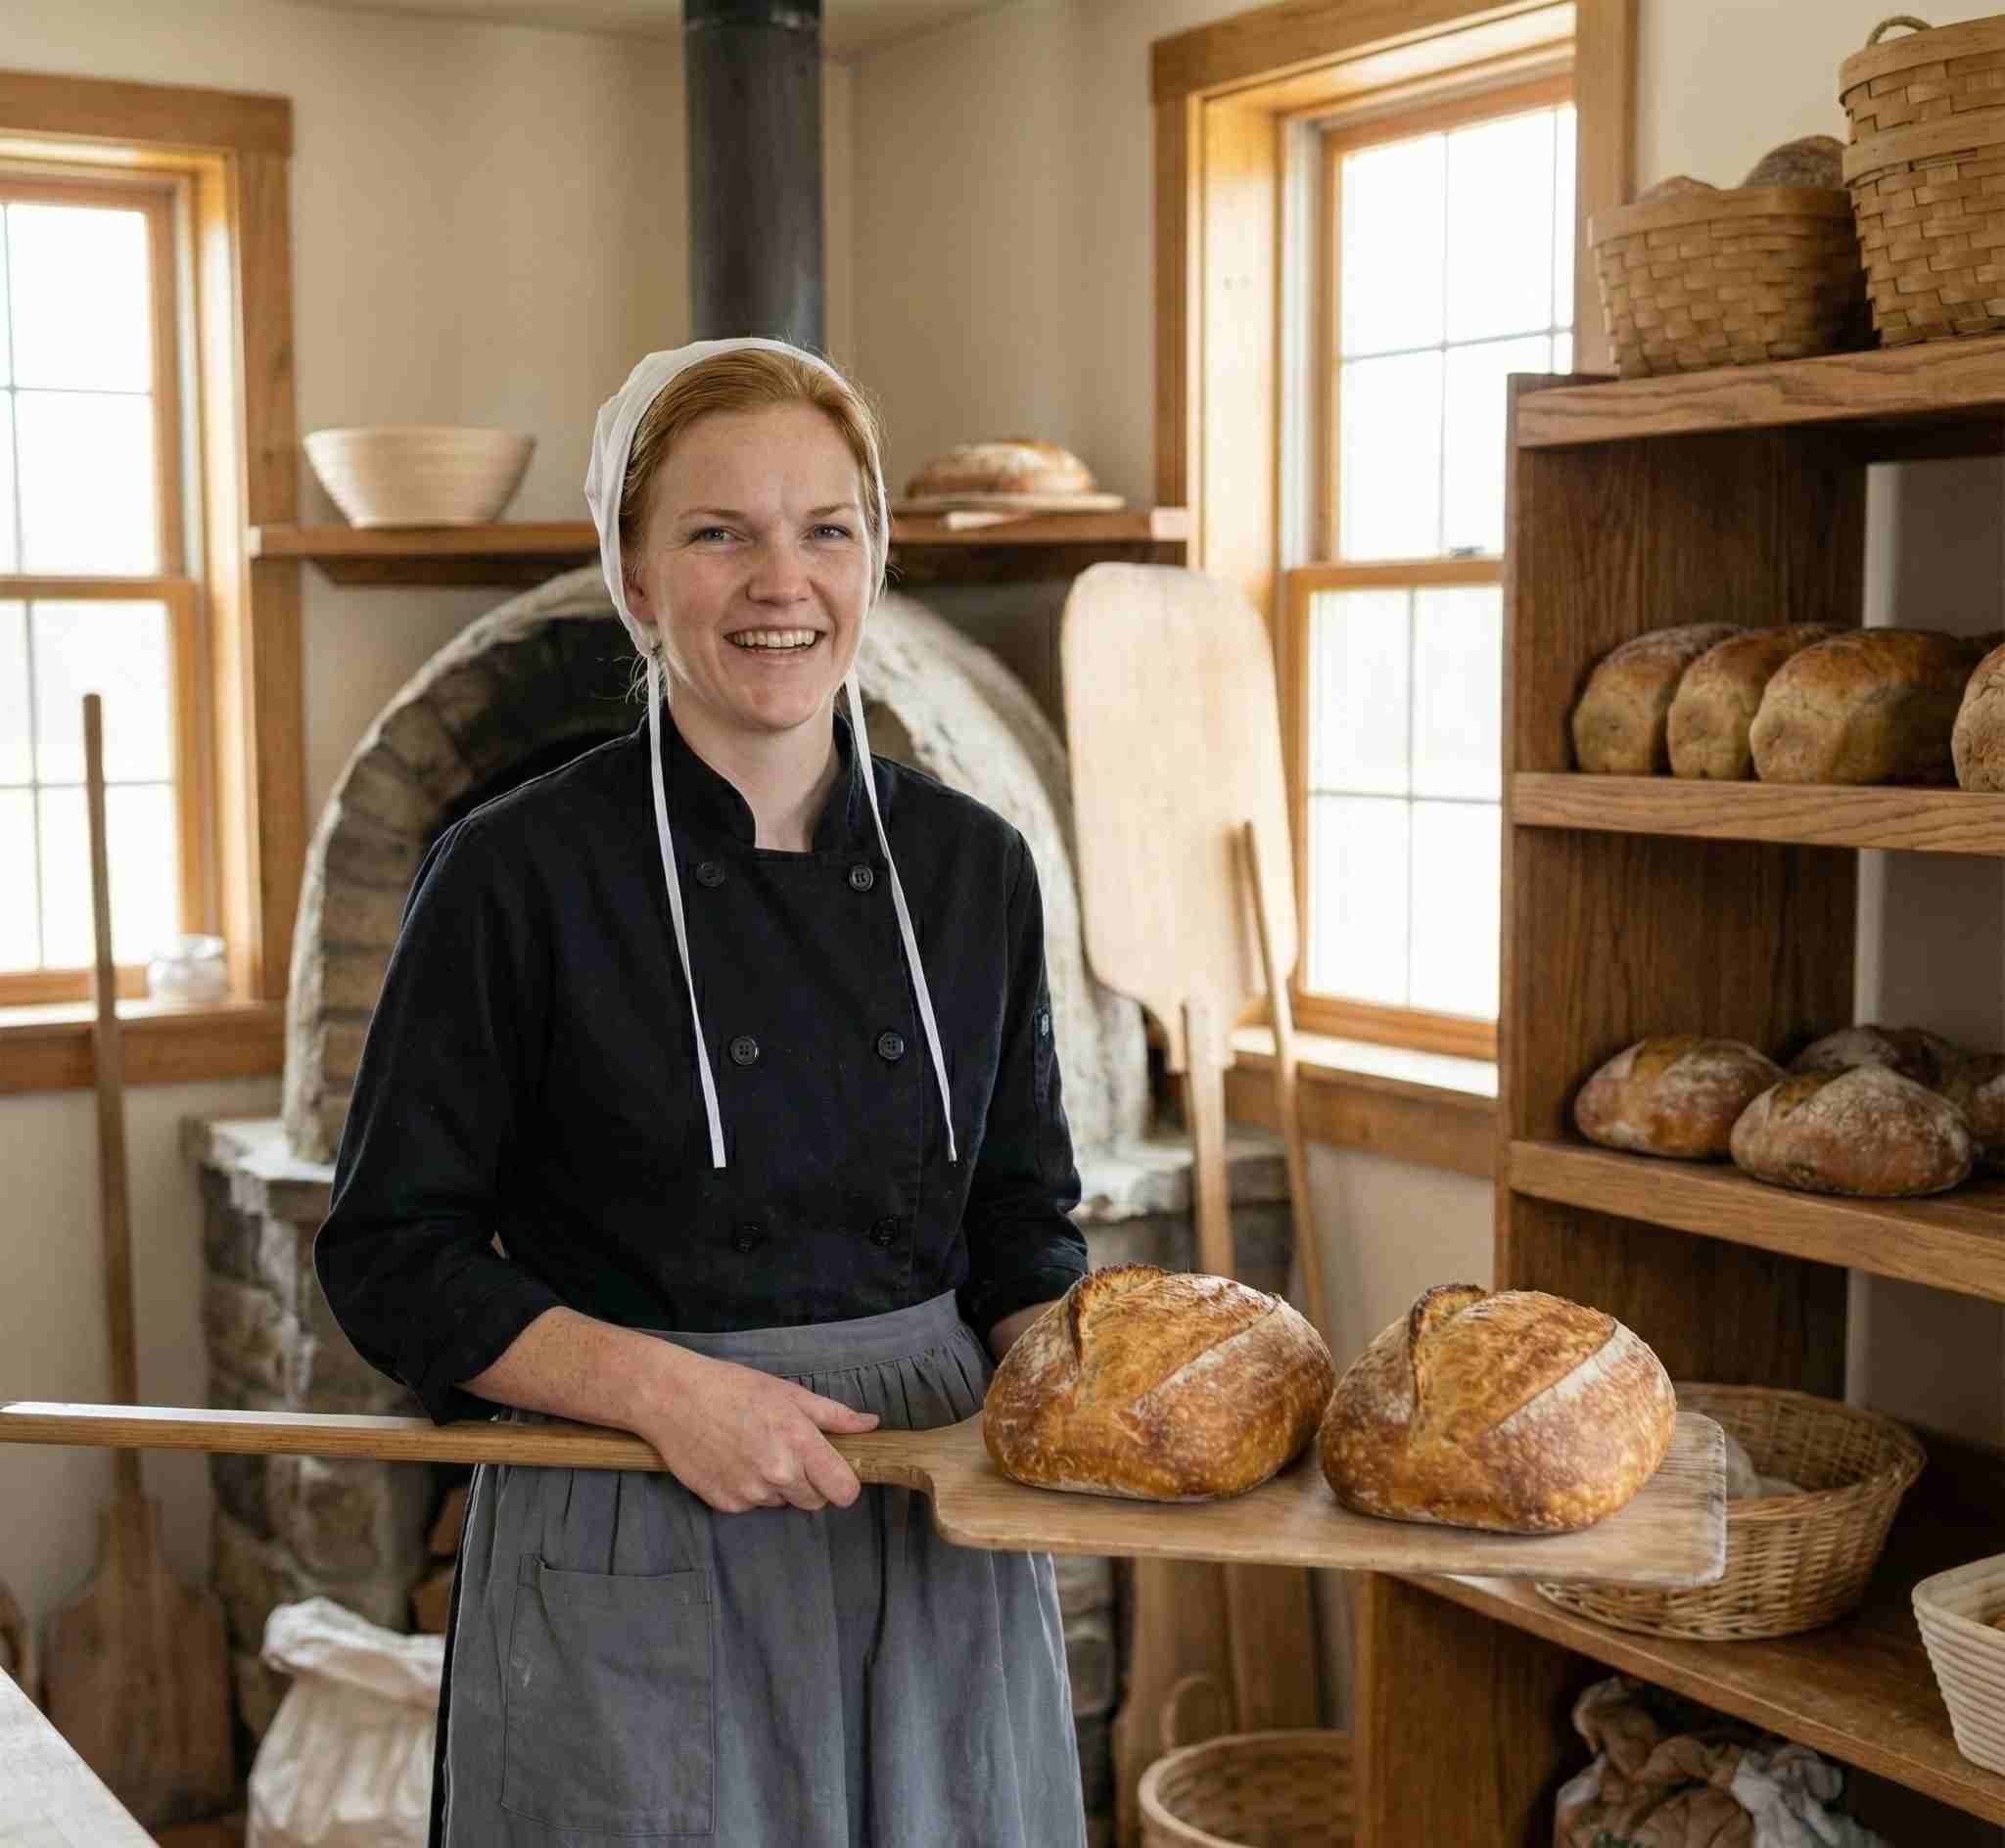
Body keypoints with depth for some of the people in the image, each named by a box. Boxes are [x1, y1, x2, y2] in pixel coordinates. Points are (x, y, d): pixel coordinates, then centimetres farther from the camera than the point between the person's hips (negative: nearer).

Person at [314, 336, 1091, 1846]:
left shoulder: (972, 867, 3)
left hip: (944, 1545, 4)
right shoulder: (519, 874, -9)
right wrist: (665, 1387, -18)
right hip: (638, 1569, -4)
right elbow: (395, 1261, -6)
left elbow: (1022, 1225, 11)